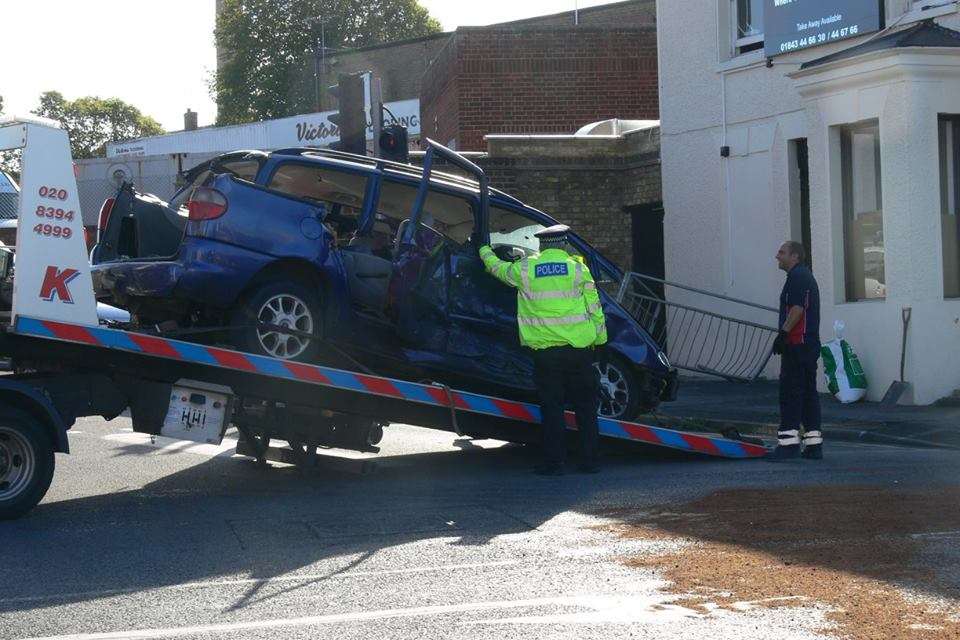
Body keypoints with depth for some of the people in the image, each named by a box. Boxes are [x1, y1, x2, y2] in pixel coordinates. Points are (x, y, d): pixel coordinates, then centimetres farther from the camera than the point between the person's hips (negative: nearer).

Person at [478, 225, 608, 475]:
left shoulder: (525, 269, 0)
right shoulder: (578, 269, -1)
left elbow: (497, 267, 18)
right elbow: (594, 307, 3)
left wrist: (484, 250, 38)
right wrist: (600, 339, 14)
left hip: (545, 351, 0)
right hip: (579, 349, 0)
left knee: (551, 408, 6)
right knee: (585, 407, 9)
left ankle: (554, 462, 5)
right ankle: (590, 460, 11)